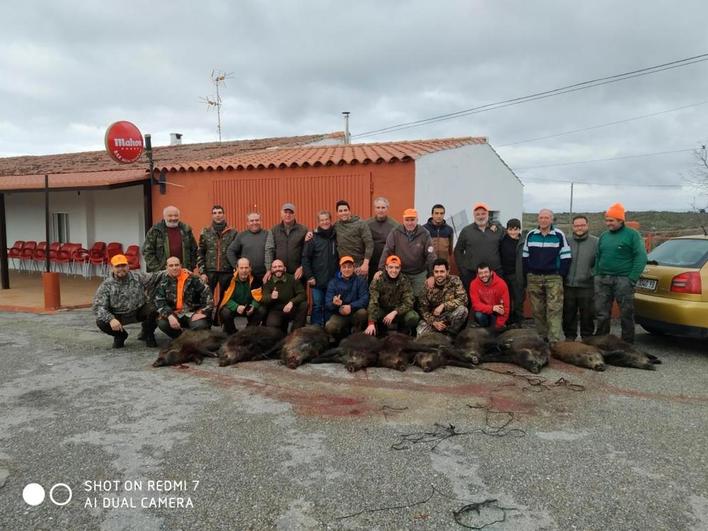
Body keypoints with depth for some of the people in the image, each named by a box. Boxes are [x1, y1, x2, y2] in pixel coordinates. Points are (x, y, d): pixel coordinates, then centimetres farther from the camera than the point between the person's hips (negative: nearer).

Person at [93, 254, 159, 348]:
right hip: (118, 315, 1)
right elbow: (98, 307, -16)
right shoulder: (106, 285, -10)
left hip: (140, 311, 0)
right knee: (101, 322, -25)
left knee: (154, 309, -30)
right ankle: (120, 335, 9)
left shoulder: (139, 277, -9)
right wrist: (111, 319, -34)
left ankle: (148, 334, 3)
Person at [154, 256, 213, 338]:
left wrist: (202, 312, -12)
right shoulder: (164, 282, 2)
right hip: (175, 314, 3)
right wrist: (169, 316, -20)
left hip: (193, 312, -3)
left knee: (200, 325, -33)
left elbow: (207, 294, -5)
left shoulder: (192, 278, -6)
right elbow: (159, 302, -4)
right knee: (162, 323, -25)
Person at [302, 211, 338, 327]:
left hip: (333, 280, 2)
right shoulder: (313, 238, -2)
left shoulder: (336, 237, 5)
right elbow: (305, 258, -3)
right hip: (317, 280, -2)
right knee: (317, 306, 3)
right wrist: (309, 276, -8)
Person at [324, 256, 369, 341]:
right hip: (339, 314, 0)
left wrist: (351, 307, -30)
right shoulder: (333, 282, 1)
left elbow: (364, 299, -13)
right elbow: (328, 304, -7)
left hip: (355, 313, 0)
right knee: (329, 328, -28)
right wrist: (334, 303, -31)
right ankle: (344, 338, 7)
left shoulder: (360, 280, -1)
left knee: (362, 312, -33)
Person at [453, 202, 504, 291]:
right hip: (471, 274, -1)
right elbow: (458, 251, 9)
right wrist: (462, 269, 2)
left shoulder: (498, 229, 7)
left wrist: (501, 267, 1)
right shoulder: (466, 231, 5)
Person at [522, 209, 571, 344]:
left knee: (554, 309, -8)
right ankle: (542, 337, 19)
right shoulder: (530, 235, 7)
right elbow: (525, 256, 12)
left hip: (553, 278, -3)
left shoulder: (559, 235, 0)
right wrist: (527, 274, 6)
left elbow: (566, 257, 2)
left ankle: (554, 340, -9)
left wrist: (561, 274, -5)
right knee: (537, 310, 7)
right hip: (533, 278, 3)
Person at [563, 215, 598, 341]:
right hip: (568, 286, 3)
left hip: (587, 286, -3)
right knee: (568, 315, 11)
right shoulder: (567, 242, 10)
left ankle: (587, 337, 19)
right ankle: (569, 337, 23)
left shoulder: (596, 242, -1)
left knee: (587, 315, 6)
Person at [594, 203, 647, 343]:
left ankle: (628, 344, 10)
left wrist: (632, 278, -13)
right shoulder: (603, 236, 16)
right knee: (602, 315, 8)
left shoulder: (632, 234, -1)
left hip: (623, 280, -5)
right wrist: (597, 275, 9)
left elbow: (641, 257, -7)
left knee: (626, 315, 1)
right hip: (602, 279, 5)